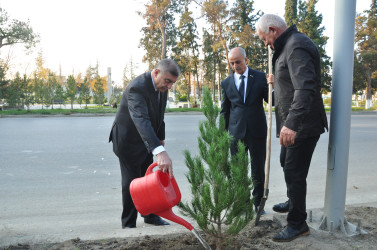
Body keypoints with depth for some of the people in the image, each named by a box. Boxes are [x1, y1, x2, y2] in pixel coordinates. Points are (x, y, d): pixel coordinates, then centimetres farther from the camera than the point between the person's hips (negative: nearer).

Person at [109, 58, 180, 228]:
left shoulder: (161, 86, -5)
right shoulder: (137, 87, -33)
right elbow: (141, 120, -49)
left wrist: (160, 138, 12)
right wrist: (160, 151, -60)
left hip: (146, 140, 8)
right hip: (128, 140, -8)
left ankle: (150, 216, 31)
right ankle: (128, 224, 15)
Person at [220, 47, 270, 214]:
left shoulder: (260, 77, 2)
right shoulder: (226, 83, 6)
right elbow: (224, 111, 9)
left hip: (257, 131, -1)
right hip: (236, 132, 1)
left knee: (258, 171, 7)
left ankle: (257, 203, 22)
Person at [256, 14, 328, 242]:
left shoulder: (297, 46, -20)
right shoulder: (288, 46, 14)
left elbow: (306, 88, -34)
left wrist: (292, 123, -41)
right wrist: (277, 82, 31)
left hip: (302, 126, -11)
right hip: (292, 123, 11)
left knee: (294, 172, -4)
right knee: (287, 163, 24)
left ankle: (298, 224, 11)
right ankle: (293, 203, 45)